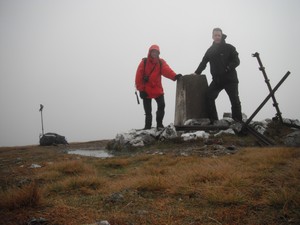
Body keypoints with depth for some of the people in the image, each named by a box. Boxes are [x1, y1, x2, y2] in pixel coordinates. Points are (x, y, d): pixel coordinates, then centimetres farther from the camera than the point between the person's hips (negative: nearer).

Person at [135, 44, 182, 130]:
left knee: (161, 105, -13)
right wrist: (141, 89, -13)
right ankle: (148, 127, 17)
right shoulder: (144, 62, -4)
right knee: (148, 110, 5)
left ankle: (159, 124, 3)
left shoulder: (161, 62, 1)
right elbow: (139, 76, -7)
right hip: (146, 91, -1)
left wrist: (174, 76, -38)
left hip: (157, 90, 1)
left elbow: (167, 70, -18)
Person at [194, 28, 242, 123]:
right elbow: (203, 63, 14)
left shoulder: (229, 48, -1)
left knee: (235, 100, -5)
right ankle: (212, 120, -2)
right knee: (209, 97, -8)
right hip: (217, 80, 4)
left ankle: (238, 121, 4)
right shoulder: (210, 50, 12)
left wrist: (228, 68, -22)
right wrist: (196, 73, 2)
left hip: (230, 79, -4)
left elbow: (236, 61, -6)